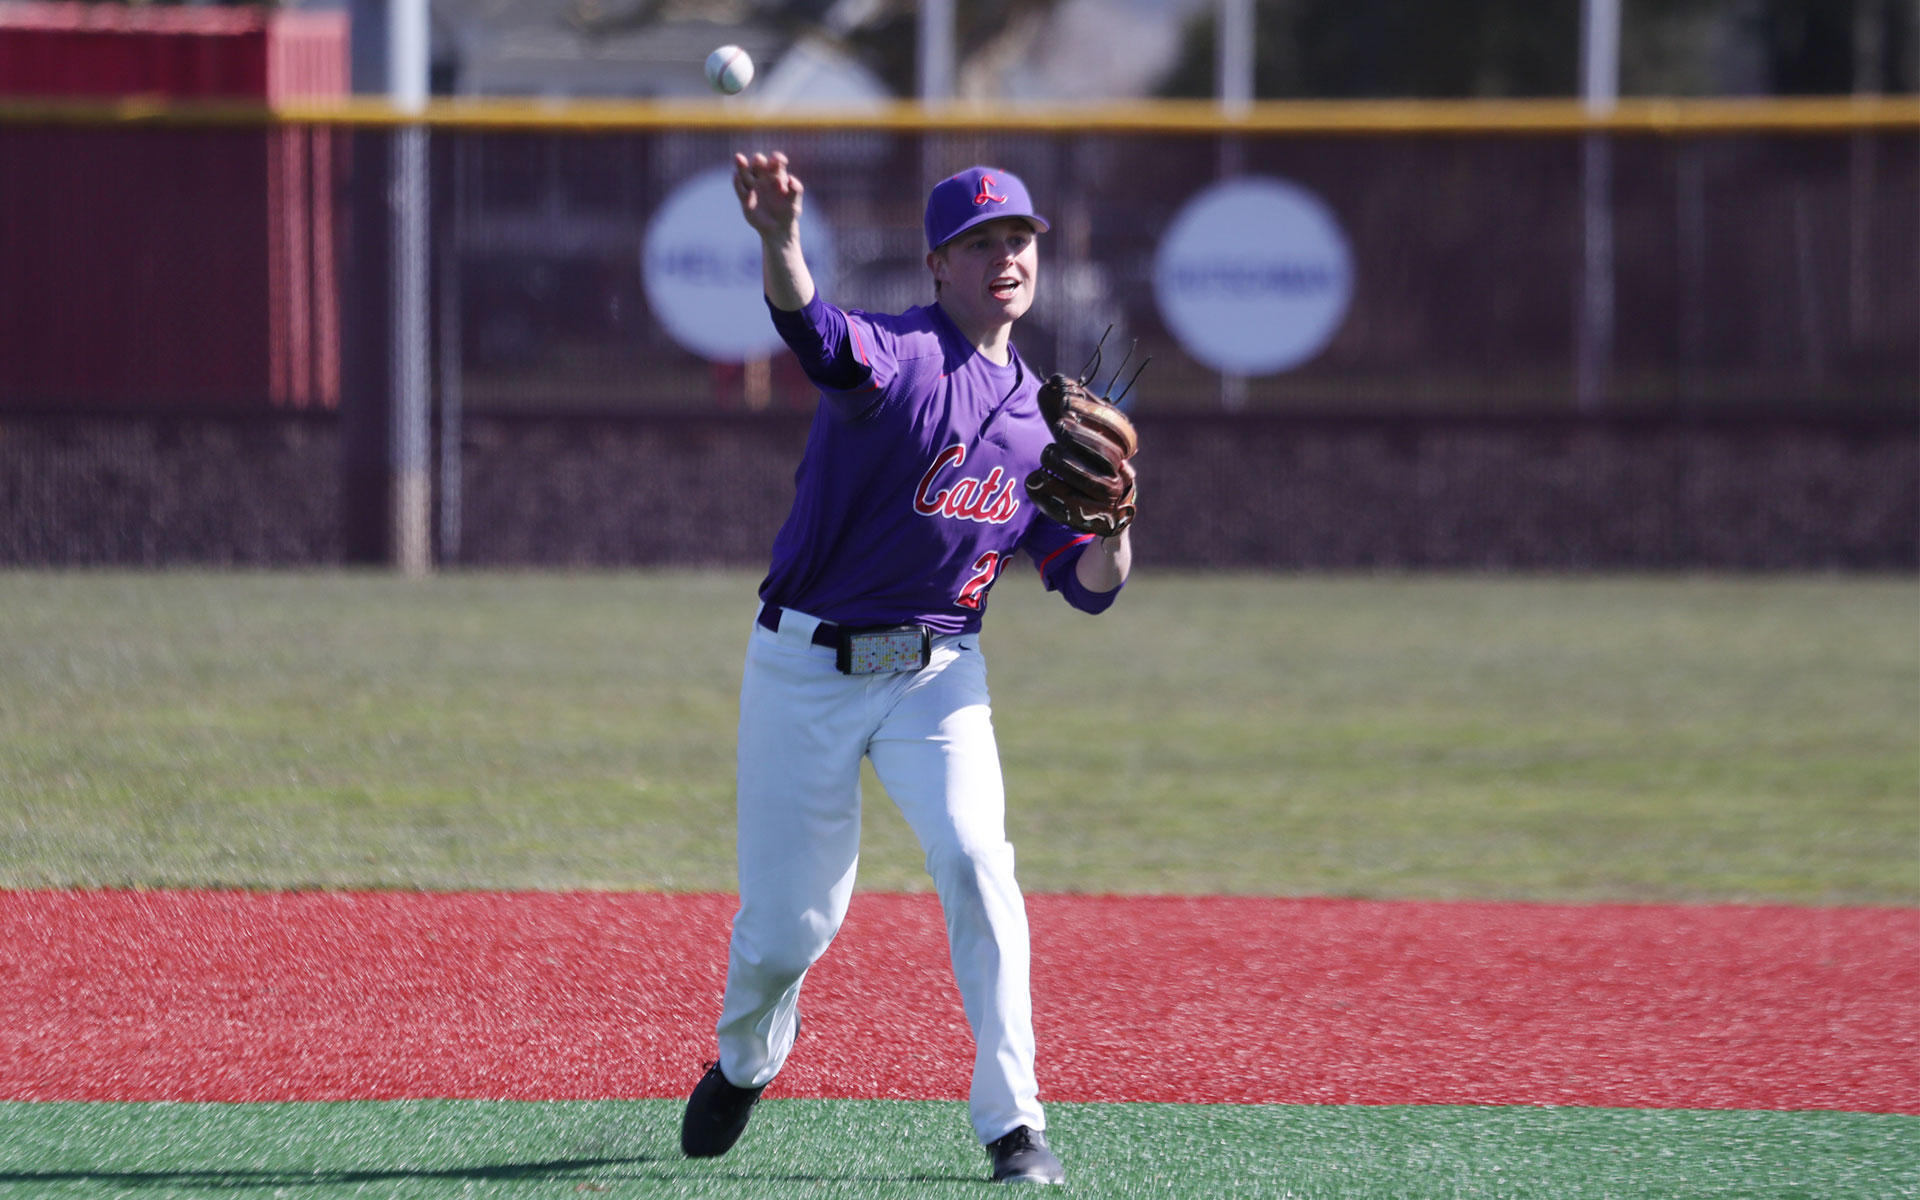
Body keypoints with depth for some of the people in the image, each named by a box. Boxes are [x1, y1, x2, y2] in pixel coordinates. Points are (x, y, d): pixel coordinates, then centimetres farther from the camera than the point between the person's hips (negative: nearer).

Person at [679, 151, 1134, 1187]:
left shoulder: (1039, 417, 7)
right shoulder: (897, 356, -11)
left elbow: (1089, 587, 10)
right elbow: (811, 330, -36)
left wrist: (1114, 521, -14)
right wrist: (780, 243, -58)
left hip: (936, 675, 3)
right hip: (805, 671, -3)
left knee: (974, 858, -22)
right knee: (786, 926, 2)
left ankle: (1012, 1122, -15)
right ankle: (745, 1058, 37)